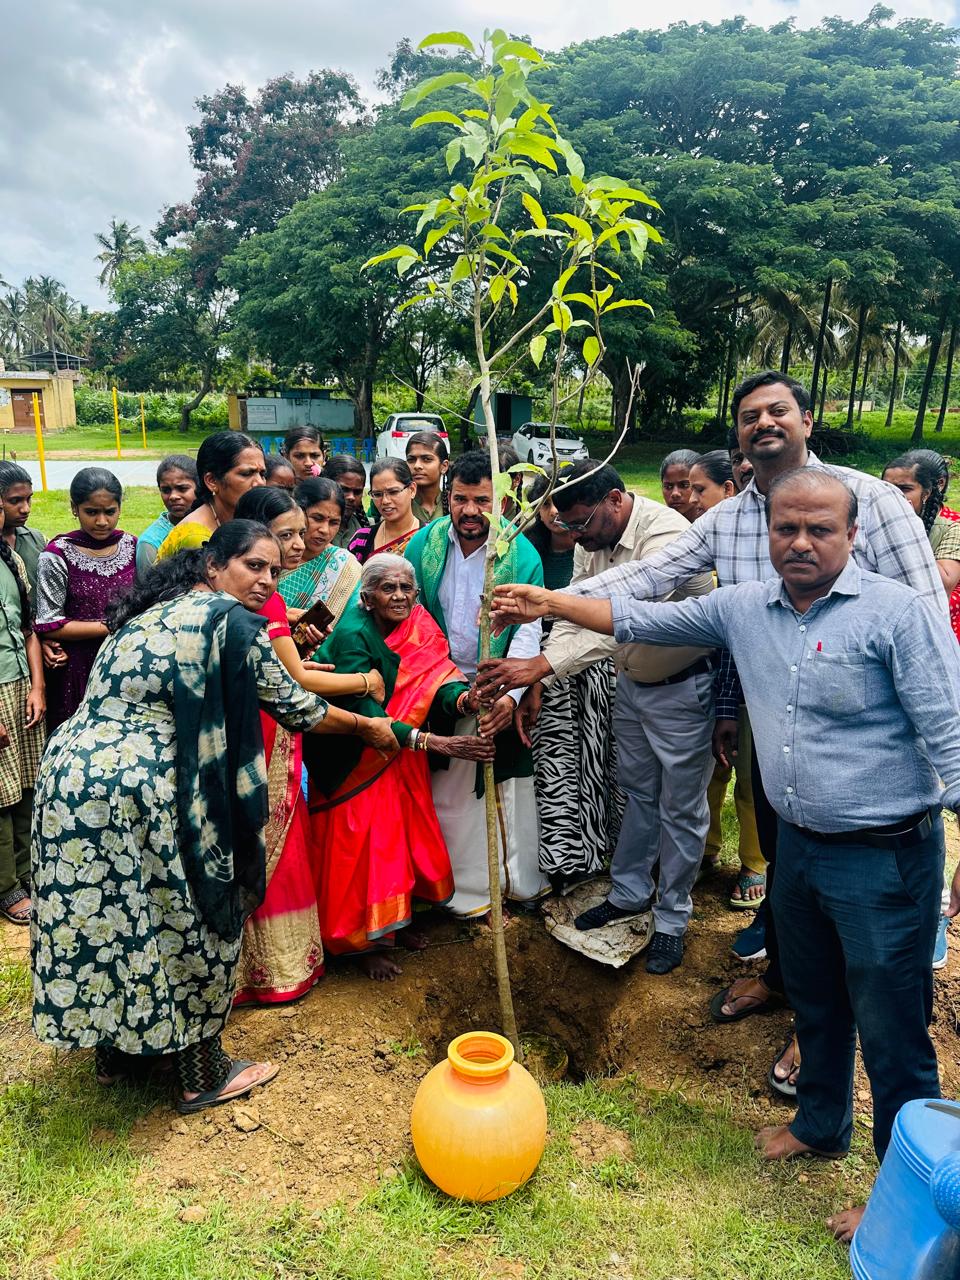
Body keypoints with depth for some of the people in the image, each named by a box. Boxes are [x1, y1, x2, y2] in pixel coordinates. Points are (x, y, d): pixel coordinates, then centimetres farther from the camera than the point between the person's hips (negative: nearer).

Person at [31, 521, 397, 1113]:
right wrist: (368, 727, 16)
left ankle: (117, 1051, 41)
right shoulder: (233, 621, -8)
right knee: (190, 924, 9)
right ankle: (202, 1075, 26)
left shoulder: (151, 612, 17)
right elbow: (292, 706, 0)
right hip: (142, 791, -9)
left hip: (69, 770, 9)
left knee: (107, 916, 22)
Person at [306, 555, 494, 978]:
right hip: (354, 760, -6)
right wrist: (434, 742, -41)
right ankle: (365, 939, 17)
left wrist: (464, 698, -39)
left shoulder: (417, 624, -7)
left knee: (403, 830, 15)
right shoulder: (353, 636, -27)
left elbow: (438, 675, -16)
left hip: (400, 757, 6)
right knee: (363, 841, 1)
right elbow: (365, 713, -33)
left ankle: (395, 919, 33)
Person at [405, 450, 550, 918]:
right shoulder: (424, 542, -3)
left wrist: (511, 694, -27)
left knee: (510, 786, 10)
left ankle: (522, 881, 30)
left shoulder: (521, 554, -10)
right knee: (448, 792, 9)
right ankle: (466, 888, 27)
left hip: (497, 692, -1)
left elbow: (527, 632, -14)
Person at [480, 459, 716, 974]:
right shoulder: (592, 539, -4)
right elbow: (576, 615, -3)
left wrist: (539, 665, -49)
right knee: (636, 792, 21)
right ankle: (629, 893, 39)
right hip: (630, 680, 8)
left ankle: (672, 919, 25)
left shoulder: (667, 536, -31)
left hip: (681, 688, -7)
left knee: (680, 808, 7)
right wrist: (536, 683, -14)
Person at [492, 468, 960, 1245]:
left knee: (891, 1028, 7)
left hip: (886, 856, -6)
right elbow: (643, 620, 8)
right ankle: (822, 1127, 48)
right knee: (813, 1002, 24)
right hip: (800, 845, 6)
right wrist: (551, 604, 4)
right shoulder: (745, 607, 1)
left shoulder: (898, 614, -17)